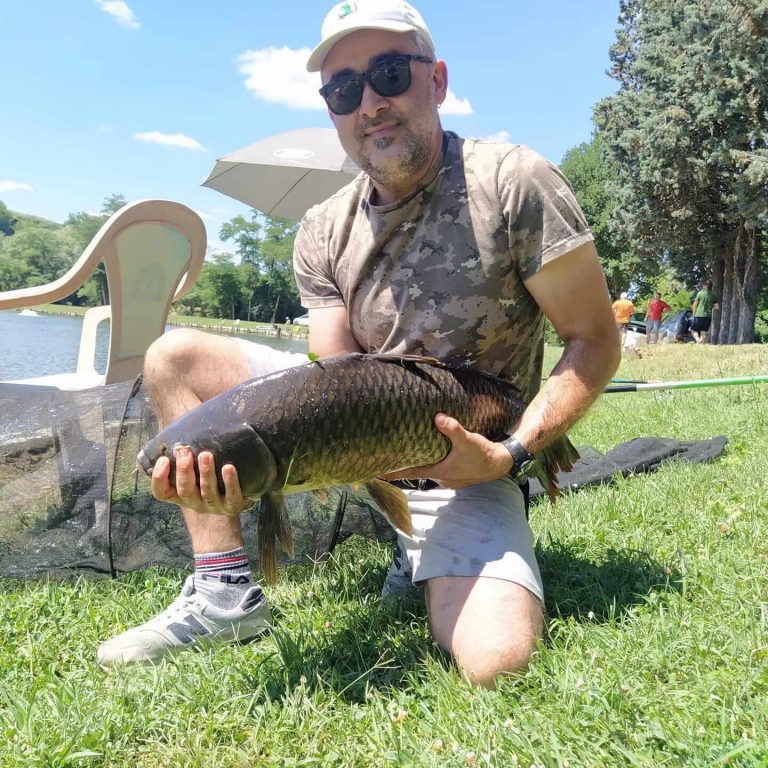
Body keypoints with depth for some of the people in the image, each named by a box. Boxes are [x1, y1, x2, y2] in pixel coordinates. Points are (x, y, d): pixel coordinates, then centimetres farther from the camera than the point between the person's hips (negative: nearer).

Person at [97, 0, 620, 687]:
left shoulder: (513, 184, -13)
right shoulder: (323, 235, -1)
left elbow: (595, 342, -9)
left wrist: (512, 452, -22)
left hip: (465, 460, -3)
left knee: (496, 659, -28)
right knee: (175, 358, -4)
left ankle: (425, 553, 9)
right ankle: (226, 595, -3)